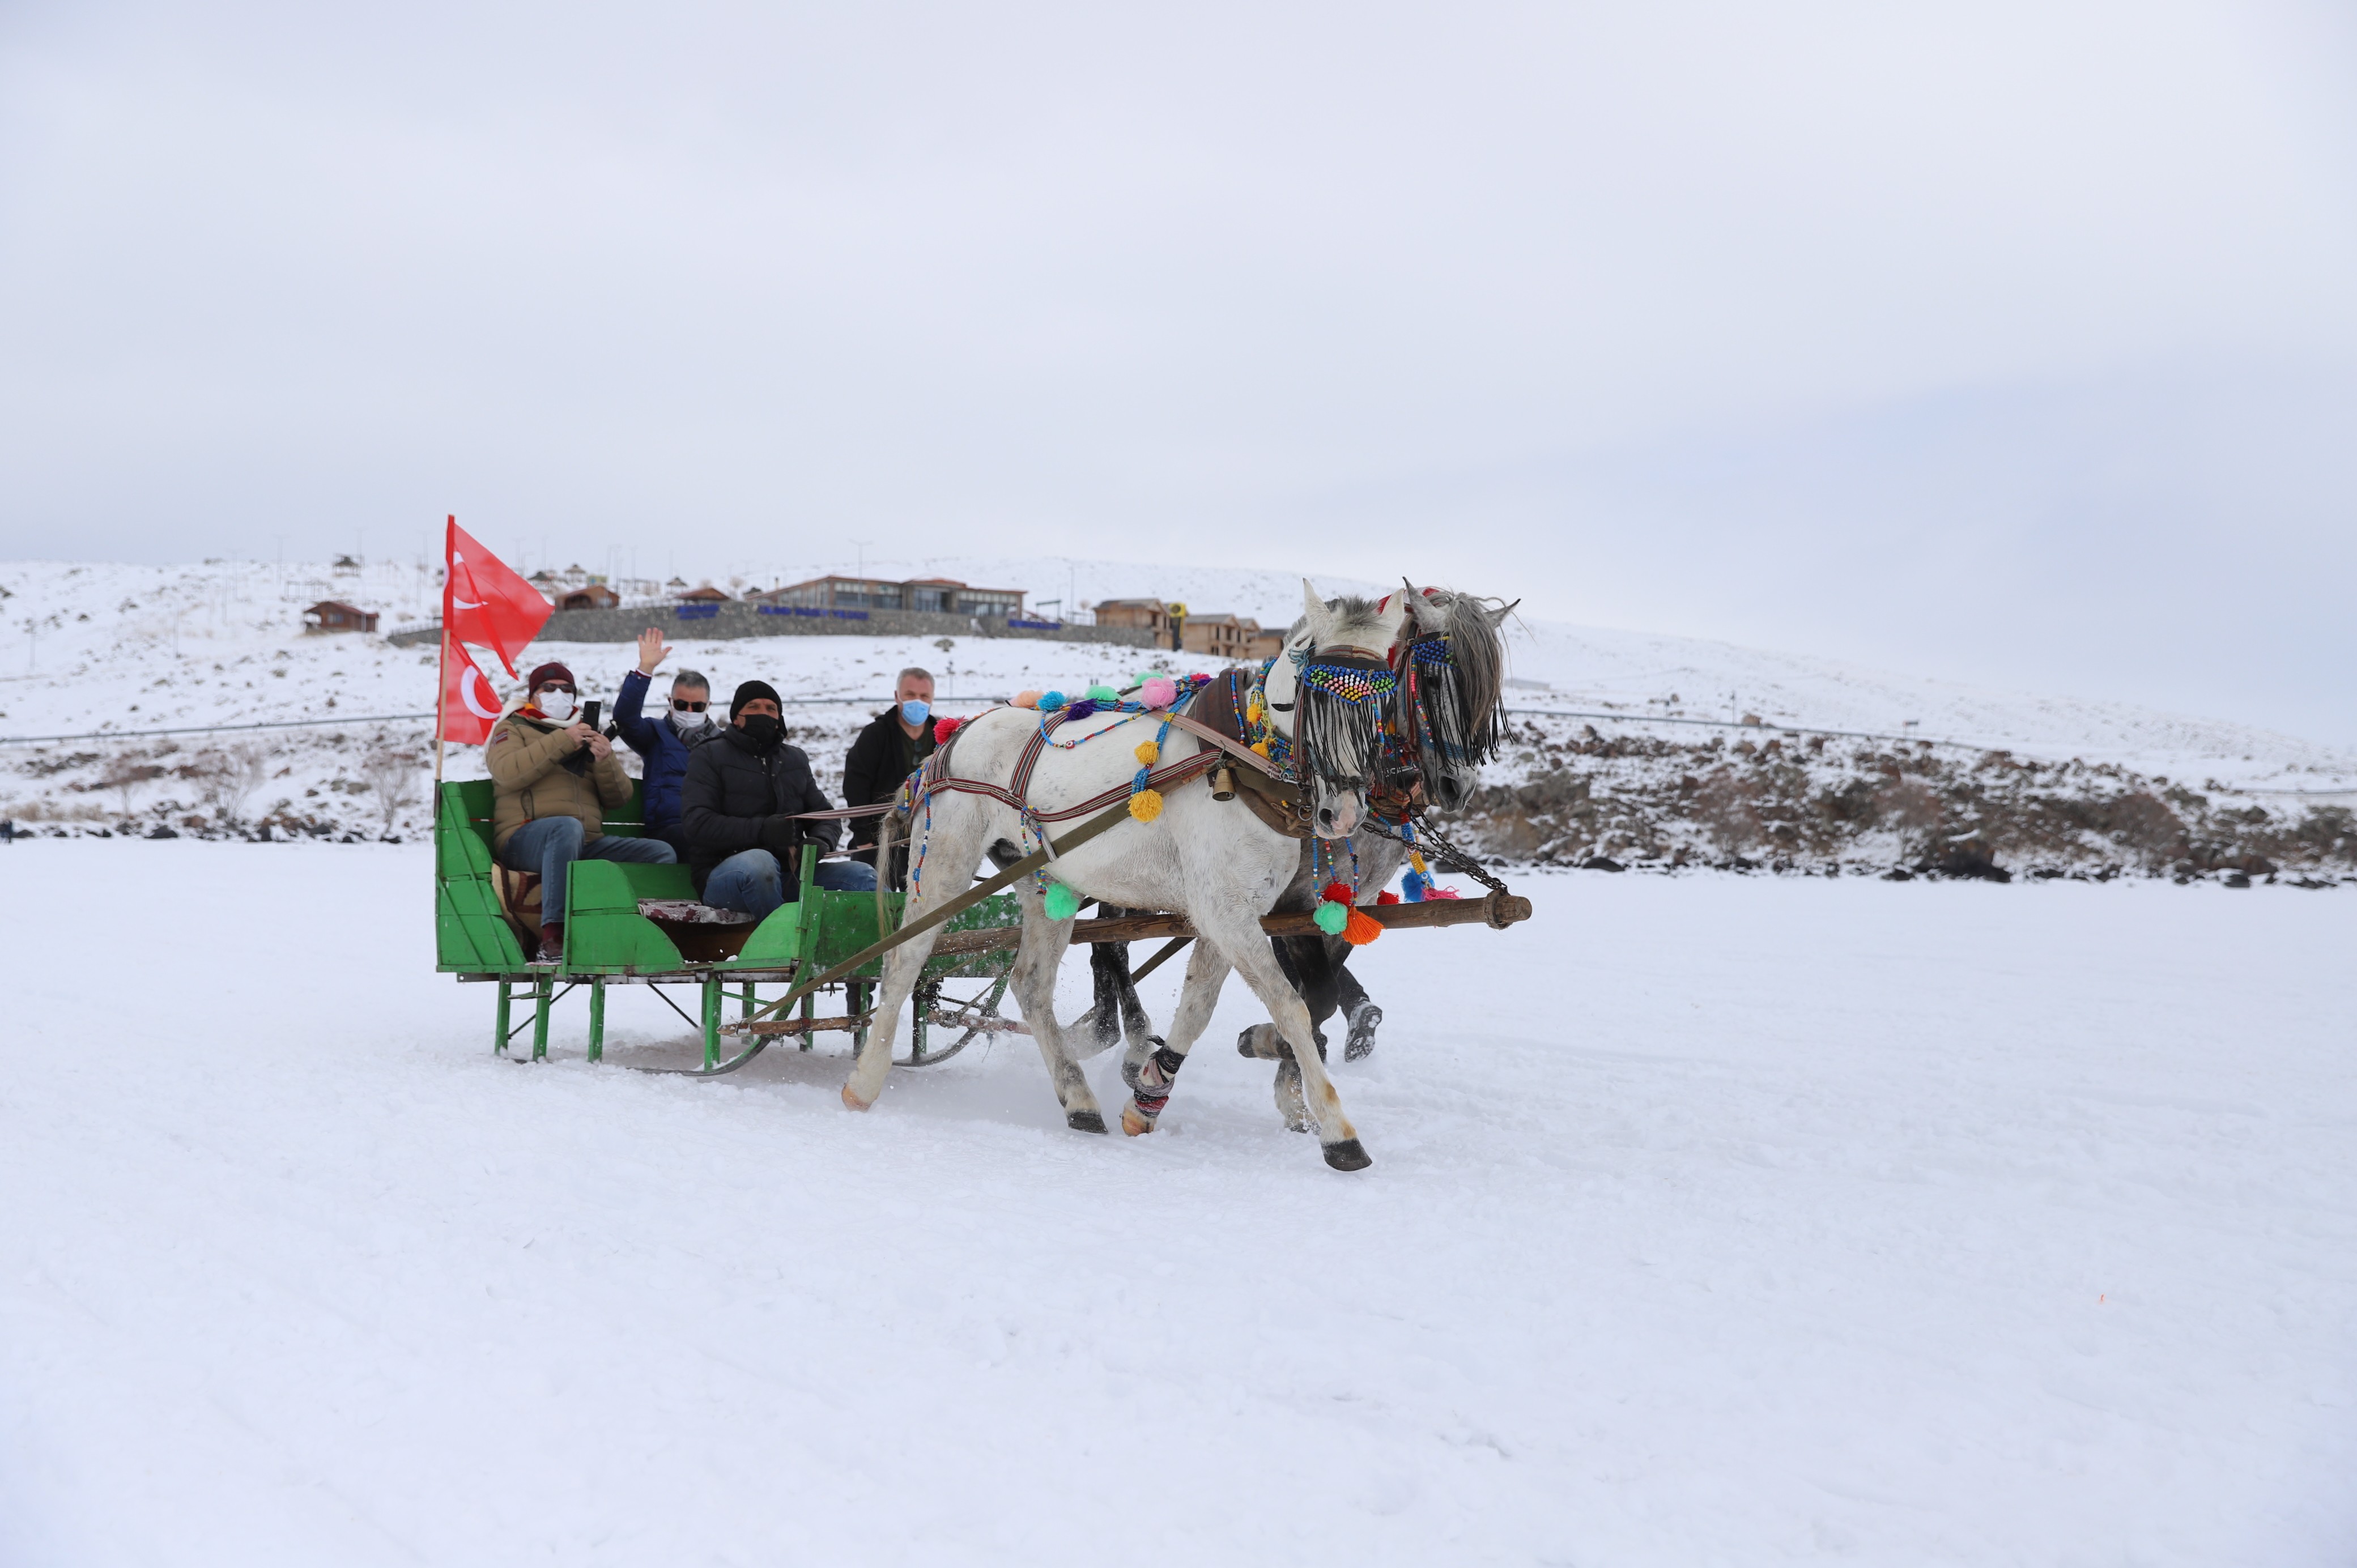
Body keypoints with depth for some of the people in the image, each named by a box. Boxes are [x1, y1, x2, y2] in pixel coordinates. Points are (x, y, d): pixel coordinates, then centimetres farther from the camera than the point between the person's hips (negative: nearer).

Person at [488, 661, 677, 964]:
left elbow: (619, 798, 17)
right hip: (526, 841, -5)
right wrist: (562, 742, -12)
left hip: (587, 843, 5)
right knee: (568, 826, -39)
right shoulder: (513, 728, 16)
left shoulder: (588, 737, 28)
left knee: (661, 853, -14)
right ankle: (553, 940, -43)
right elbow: (507, 772, -8)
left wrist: (606, 762, -3)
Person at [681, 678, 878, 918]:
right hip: (724, 870, -5)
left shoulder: (796, 759, 23)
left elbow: (824, 815, 21)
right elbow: (696, 822, -8)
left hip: (791, 872, 5)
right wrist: (762, 830, -22)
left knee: (864, 875, -16)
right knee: (758, 862, -40)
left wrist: (821, 841, -6)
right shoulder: (709, 756, 6)